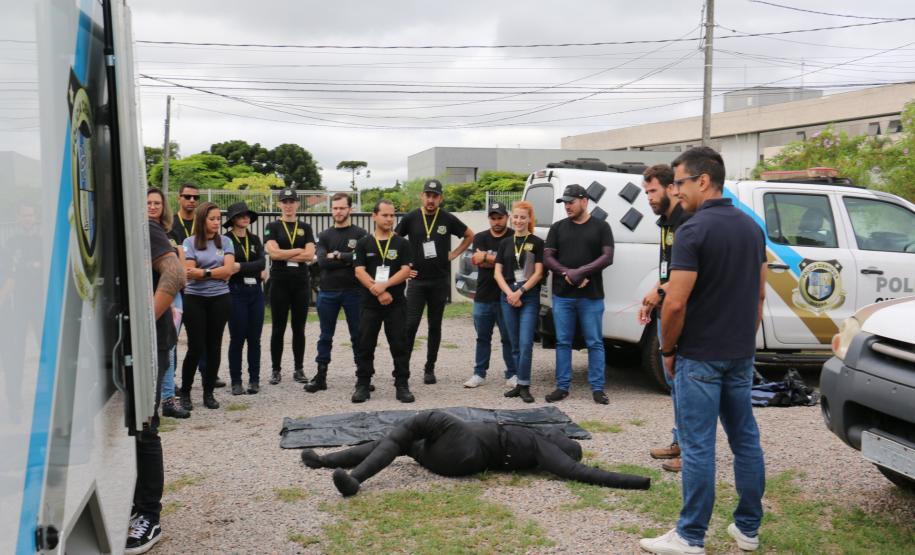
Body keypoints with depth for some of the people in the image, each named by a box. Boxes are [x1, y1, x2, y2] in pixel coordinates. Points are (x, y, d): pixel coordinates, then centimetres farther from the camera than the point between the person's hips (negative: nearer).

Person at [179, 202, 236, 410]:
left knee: (214, 346, 6)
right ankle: (185, 392, 13)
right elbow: (189, 272, -8)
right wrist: (218, 273, -8)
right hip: (195, 299, -2)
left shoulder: (225, 241, 7)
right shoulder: (190, 242, 1)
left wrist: (203, 272, -10)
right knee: (196, 347, -3)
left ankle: (209, 393, 16)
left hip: (220, 299, 2)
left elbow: (229, 269, -4)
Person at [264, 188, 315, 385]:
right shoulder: (272, 227, 3)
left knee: (299, 327, 7)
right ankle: (276, 370, 12)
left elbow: (310, 255, -4)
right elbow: (273, 252, -12)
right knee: (278, 328, 3)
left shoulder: (305, 228, 9)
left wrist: (284, 255, -9)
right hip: (279, 282, -2)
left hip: (300, 282, 2)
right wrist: (299, 251, -6)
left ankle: (299, 369, 15)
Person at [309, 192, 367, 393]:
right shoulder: (324, 235, 9)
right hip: (328, 292, 2)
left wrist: (337, 256, -11)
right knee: (325, 336, 8)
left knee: (358, 335, 4)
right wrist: (348, 260, -12)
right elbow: (322, 261, -7)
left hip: (353, 291, -2)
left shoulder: (360, 234, 2)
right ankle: (321, 376, 14)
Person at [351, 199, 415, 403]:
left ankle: (402, 385, 8)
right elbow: (359, 272, -2)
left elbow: (405, 271, -5)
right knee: (365, 345, 3)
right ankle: (363, 385, 13)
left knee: (400, 345, 1)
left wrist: (384, 285, -18)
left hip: (396, 303, 0)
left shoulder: (401, 243, 5)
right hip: (370, 303, 1)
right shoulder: (363, 243, 6)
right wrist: (378, 292, -13)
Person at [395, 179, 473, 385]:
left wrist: (454, 254, 5)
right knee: (410, 324, -7)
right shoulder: (410, 218, -1)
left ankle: (430, 368, 17)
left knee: (435, 326, 8)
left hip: (440, 281, 1)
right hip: (417, 280, -1)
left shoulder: (448, 219, 0)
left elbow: (470, 235, 14)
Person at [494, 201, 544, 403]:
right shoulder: (505, 244, 12)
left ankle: (524, 386, -5)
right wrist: (509, 293, -7)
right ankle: (520, 383, 17)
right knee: (515, 345, 9)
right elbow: (498, 273, 7)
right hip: (507, 297, 4)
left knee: (526, 343, -11)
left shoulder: (537, 243, 0)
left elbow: (538, 273, -5)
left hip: (529, 298, -4)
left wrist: (520, 292, -12)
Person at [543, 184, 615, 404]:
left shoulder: (601, 227, 5)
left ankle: (597, 388, 9)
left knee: (595, 343, 2)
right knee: (563, 342, 6)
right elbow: (547, 257, 5)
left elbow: (607, 257, -4)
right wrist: (566, 273, -12)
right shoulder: (558, 228, 11)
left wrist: (581, 272, -15)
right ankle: (562, 387, 14)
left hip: (592, 296, -2)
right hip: (562, 295, 2)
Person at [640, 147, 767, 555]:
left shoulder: (693, 231, -17)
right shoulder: (752, 227, 9)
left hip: (700, 356, -8)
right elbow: (759, 294, 15)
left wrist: (667, 349, -6)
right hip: (741, 354, 8)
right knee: (745, 440, 14)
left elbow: (675, 303, -20)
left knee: (698, 447, -1)